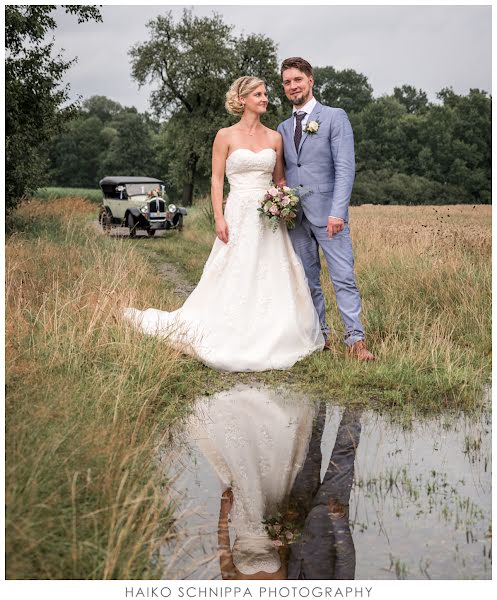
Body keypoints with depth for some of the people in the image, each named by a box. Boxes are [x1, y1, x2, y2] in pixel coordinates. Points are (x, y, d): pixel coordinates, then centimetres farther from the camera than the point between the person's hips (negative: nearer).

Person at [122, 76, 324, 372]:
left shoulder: (275, 137, 10)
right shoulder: (226, 136, 0)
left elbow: (280, 179, 14)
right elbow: (217, 180, -1)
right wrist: (219, 219, -10)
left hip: (270, 217, 4)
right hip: (239, 215, -4)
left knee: (273, 279, 2)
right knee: (234, 279, -3)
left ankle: (270, 339, 12)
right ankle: (233, 341, 7)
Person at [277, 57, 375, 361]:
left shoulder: (335, 117, 0)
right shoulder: (283, 128, 17)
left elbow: (345, 167, -9)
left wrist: (337, 211, -18)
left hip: (327, 213, -5)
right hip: (295, 215, 5)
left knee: (344, 278, -8)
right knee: (307, 281, 8)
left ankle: (356, 339, -5)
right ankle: (319, 336, 16)